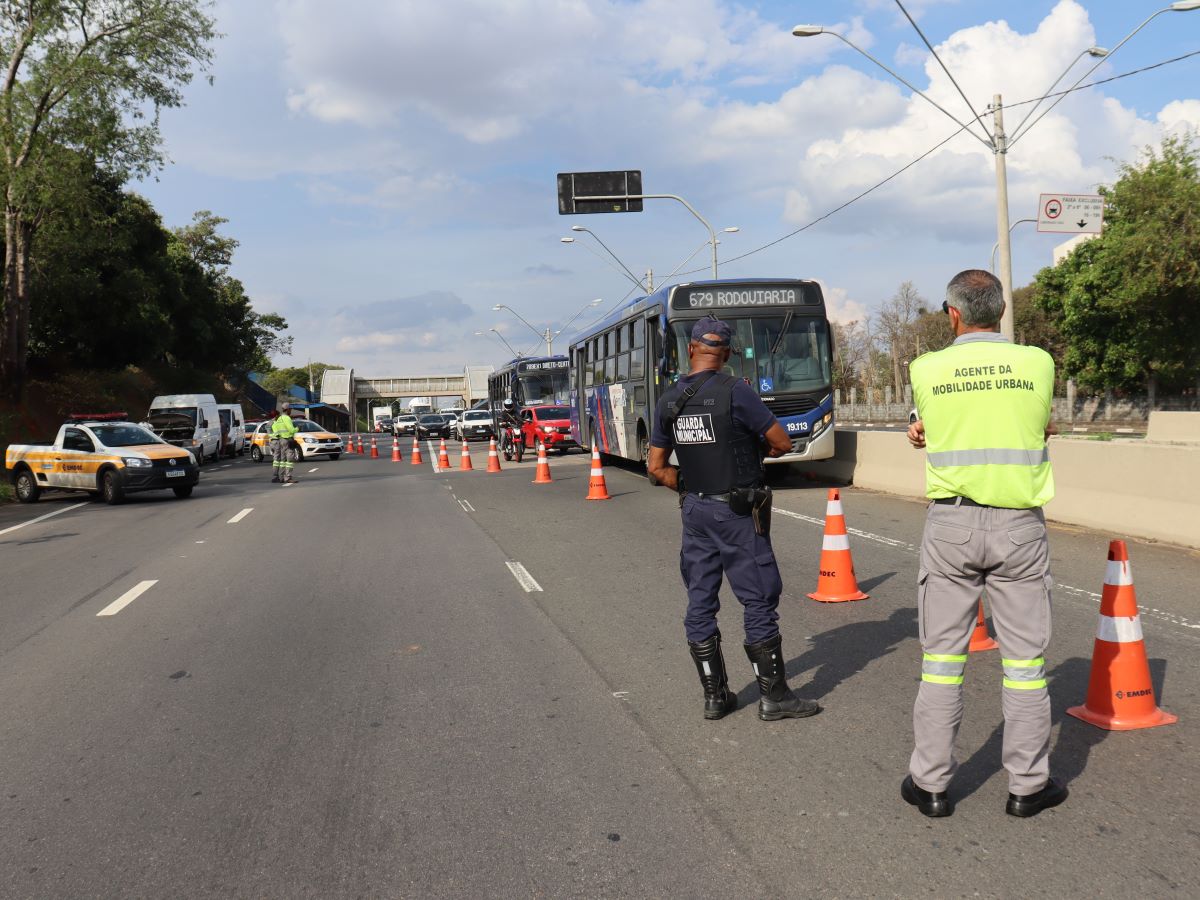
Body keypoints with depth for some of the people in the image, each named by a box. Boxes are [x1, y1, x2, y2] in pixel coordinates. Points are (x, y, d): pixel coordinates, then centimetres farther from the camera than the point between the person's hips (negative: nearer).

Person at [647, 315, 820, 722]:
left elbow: (657, 467, 7)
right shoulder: (734, 391, -14)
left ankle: (714, 696, 18)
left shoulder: (669, 401, 3)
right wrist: (759, 448, 11)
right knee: (759, 600, 2)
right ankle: (773, 696, 9)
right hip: (737, 513, -6)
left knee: (700, 603, 10)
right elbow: (783, 443, -10)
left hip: (694, 510, 6)